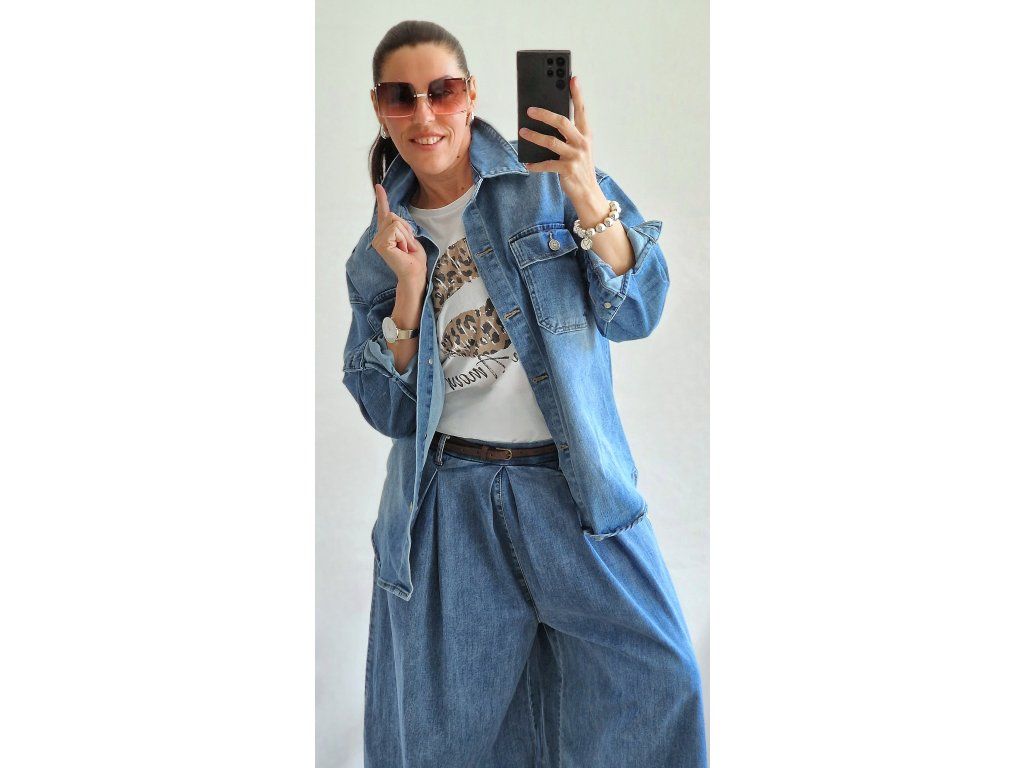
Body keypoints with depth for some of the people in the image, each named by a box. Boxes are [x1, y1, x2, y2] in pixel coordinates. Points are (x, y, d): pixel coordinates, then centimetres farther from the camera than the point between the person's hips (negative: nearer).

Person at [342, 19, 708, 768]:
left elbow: (638, 312, -9)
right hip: (449, 508, 2)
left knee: (657, 681, -6)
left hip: (576, 487, -2)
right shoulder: (379, 248, 5)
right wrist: (408, 290, -11)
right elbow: (386, 411, 3)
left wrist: (588, 199, -23)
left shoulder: (550, 179, -3)